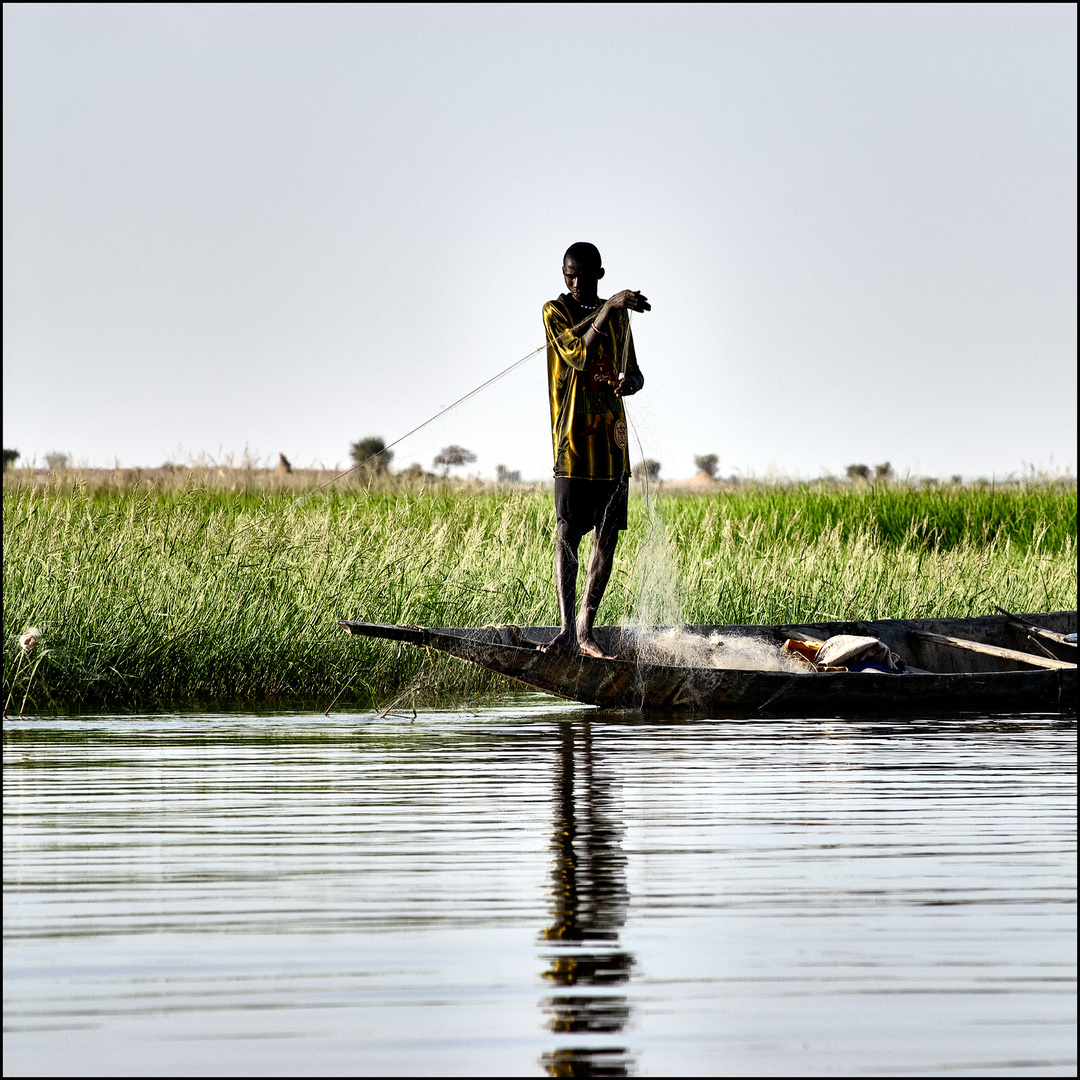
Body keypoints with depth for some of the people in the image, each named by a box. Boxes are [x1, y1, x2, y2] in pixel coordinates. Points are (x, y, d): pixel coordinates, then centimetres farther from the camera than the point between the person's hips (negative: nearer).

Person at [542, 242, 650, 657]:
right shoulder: (555, 311, -2)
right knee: (568, 533, -12)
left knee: (608, 536, 3)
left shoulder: (617, 314, 14)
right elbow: (578, 357, -18)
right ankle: (566, 630, -16)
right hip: (573, 438, -5)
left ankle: (585, 631, 7)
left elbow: (634, 372, 19)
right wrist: (607, 310, -25)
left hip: (612, 439, 5)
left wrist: (629, 382, -5)